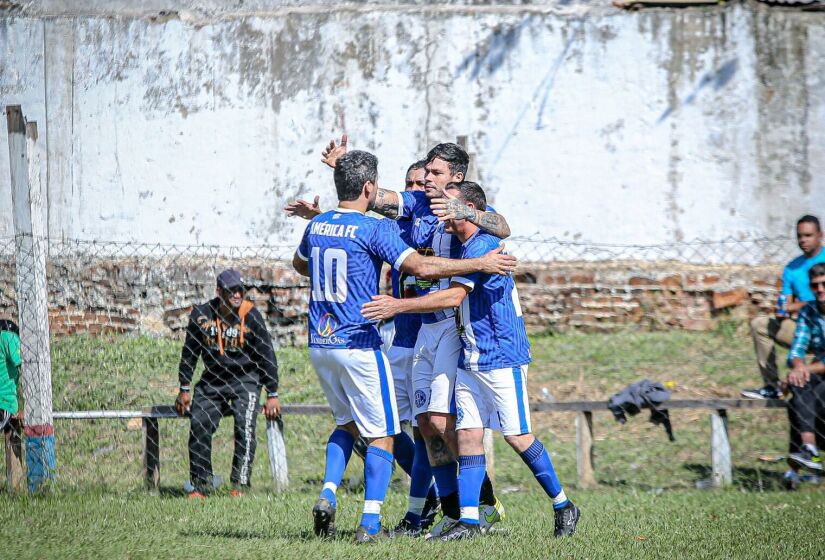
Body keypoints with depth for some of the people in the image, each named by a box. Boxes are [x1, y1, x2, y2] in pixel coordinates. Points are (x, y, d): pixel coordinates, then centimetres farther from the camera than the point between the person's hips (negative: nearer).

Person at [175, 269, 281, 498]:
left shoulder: (251, 316, -9)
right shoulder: (201, 315, -3)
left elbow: (266, 357, -3)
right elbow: (189, 353, 8)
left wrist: (272, 395, -3)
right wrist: (184, 389, 8)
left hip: (245, 381, -2)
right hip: (211, 381, 2)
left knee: (244, 426, -20)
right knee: (198, 425, -12)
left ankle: (240, 485, -16)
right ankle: (200, 485, -3)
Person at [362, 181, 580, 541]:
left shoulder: (483, 245, -17)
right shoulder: (463, 245, 13)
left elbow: (453, 296, -25)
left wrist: (398, 306, -28)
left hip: (501, 358, -9)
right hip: (469, 360, 9)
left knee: (517, 436, -4)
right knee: (467, 434, 0)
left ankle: (563, 507, 11)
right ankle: (469, 520, -2)